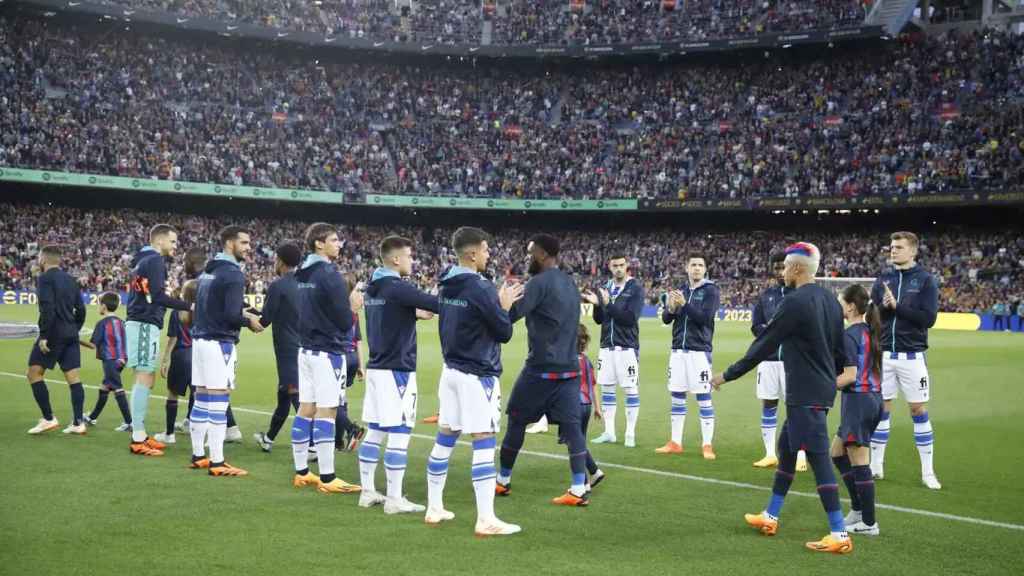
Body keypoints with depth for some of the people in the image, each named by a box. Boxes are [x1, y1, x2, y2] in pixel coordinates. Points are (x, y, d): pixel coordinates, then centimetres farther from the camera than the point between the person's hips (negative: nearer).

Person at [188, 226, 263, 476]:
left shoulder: (207, 271, 15)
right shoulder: (233, 274, -13)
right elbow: (231, 315, -19)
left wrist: (242, 313, 17)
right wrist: (249, 322, -1)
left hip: (200, 339, 9)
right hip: (219, 343, -9)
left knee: (201, 400, 13)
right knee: (218, 403, -6)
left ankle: (198, 455, 20)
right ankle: (217, 463, -4)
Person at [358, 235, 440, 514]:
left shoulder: (373, 288, 11)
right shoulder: (398, 288, -15)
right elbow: (436, 304, -22)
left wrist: (416, 313, 15)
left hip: (376, 367, 9)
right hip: (397, 370, -9)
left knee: (374, 432, 13)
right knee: (399, 434, -4)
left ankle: (368, 492, 19)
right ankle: (394, 499, -2)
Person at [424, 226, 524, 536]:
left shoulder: (448, 285, 8)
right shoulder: (480, 288, -16)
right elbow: (504, 332, -12)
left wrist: (497, 304, 13)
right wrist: (504, 307, 4)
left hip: (451, 369, 8)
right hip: (477, 375, -8)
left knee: (445, 438, 13)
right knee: (484, 443, -7)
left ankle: (434, 508, 22)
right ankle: (485, 519, -8)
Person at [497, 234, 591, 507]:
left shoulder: (540, 282, -12)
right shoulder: (569, 282, 14)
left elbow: (510, 316, -19)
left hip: (541, 368, -6)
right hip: (569, 367, 7)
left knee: (517, 420, 9)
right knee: (571, 425, 0)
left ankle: (503, 481, 21)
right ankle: (580, 489, -9)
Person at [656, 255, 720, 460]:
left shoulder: (711, 291, -3)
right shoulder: (681, 290, 12)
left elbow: (705, 318, -14)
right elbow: (665, 318, 9)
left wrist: (684, 304, -22)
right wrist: (670, 308, -12)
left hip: (699, 350, -5)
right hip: (678, 350, 5)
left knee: (704, 399, -3)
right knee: (677, 397, 9)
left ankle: (707, 445, 1)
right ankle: (675, 443, 17)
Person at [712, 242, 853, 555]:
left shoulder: (795, 302, -16)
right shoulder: (830, 300, 10)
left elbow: (764, 346, -13)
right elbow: (840, 350, 15)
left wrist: (727, 375, -4)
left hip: (805, 395, -9)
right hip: (821, 389, 9)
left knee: (818, 458, -7)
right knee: (786, 448, 19)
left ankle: (840, 535, -6)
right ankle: (770, 517, 30)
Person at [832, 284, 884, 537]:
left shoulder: (850, 335, -15)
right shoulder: (870, 331, 10)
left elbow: (850, 375, -19)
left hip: (858, 400, -9)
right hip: (874, 397, 9)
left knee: (859, 462, -2)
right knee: (837, 452, 20)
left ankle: (869, 523, 3)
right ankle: (858, 509, 22)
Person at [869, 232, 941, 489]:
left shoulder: (925, 280, -3)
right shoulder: (883, 280, 8)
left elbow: (928, 318, -12)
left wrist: (897, 306, -17)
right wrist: (884, 306, -17)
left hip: (912, 356, -3)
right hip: (884, 355, 3)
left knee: (919, 411, 2)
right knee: (880, 409, 7)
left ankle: (928, 472, 9)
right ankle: (876, 466, 16)